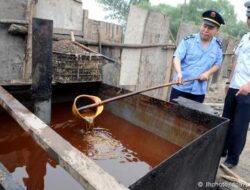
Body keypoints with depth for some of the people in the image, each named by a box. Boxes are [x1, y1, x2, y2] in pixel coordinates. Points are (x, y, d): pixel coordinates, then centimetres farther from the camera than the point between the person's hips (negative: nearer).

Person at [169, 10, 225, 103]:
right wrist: (179, 73, -31)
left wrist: (208, 73, -9)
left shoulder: (217, 45, 3)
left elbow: (217, 64, 11)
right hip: (181, 87, -2)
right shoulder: (188, 40, -7)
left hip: (199, 91, 3)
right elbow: (177, 57, -14)